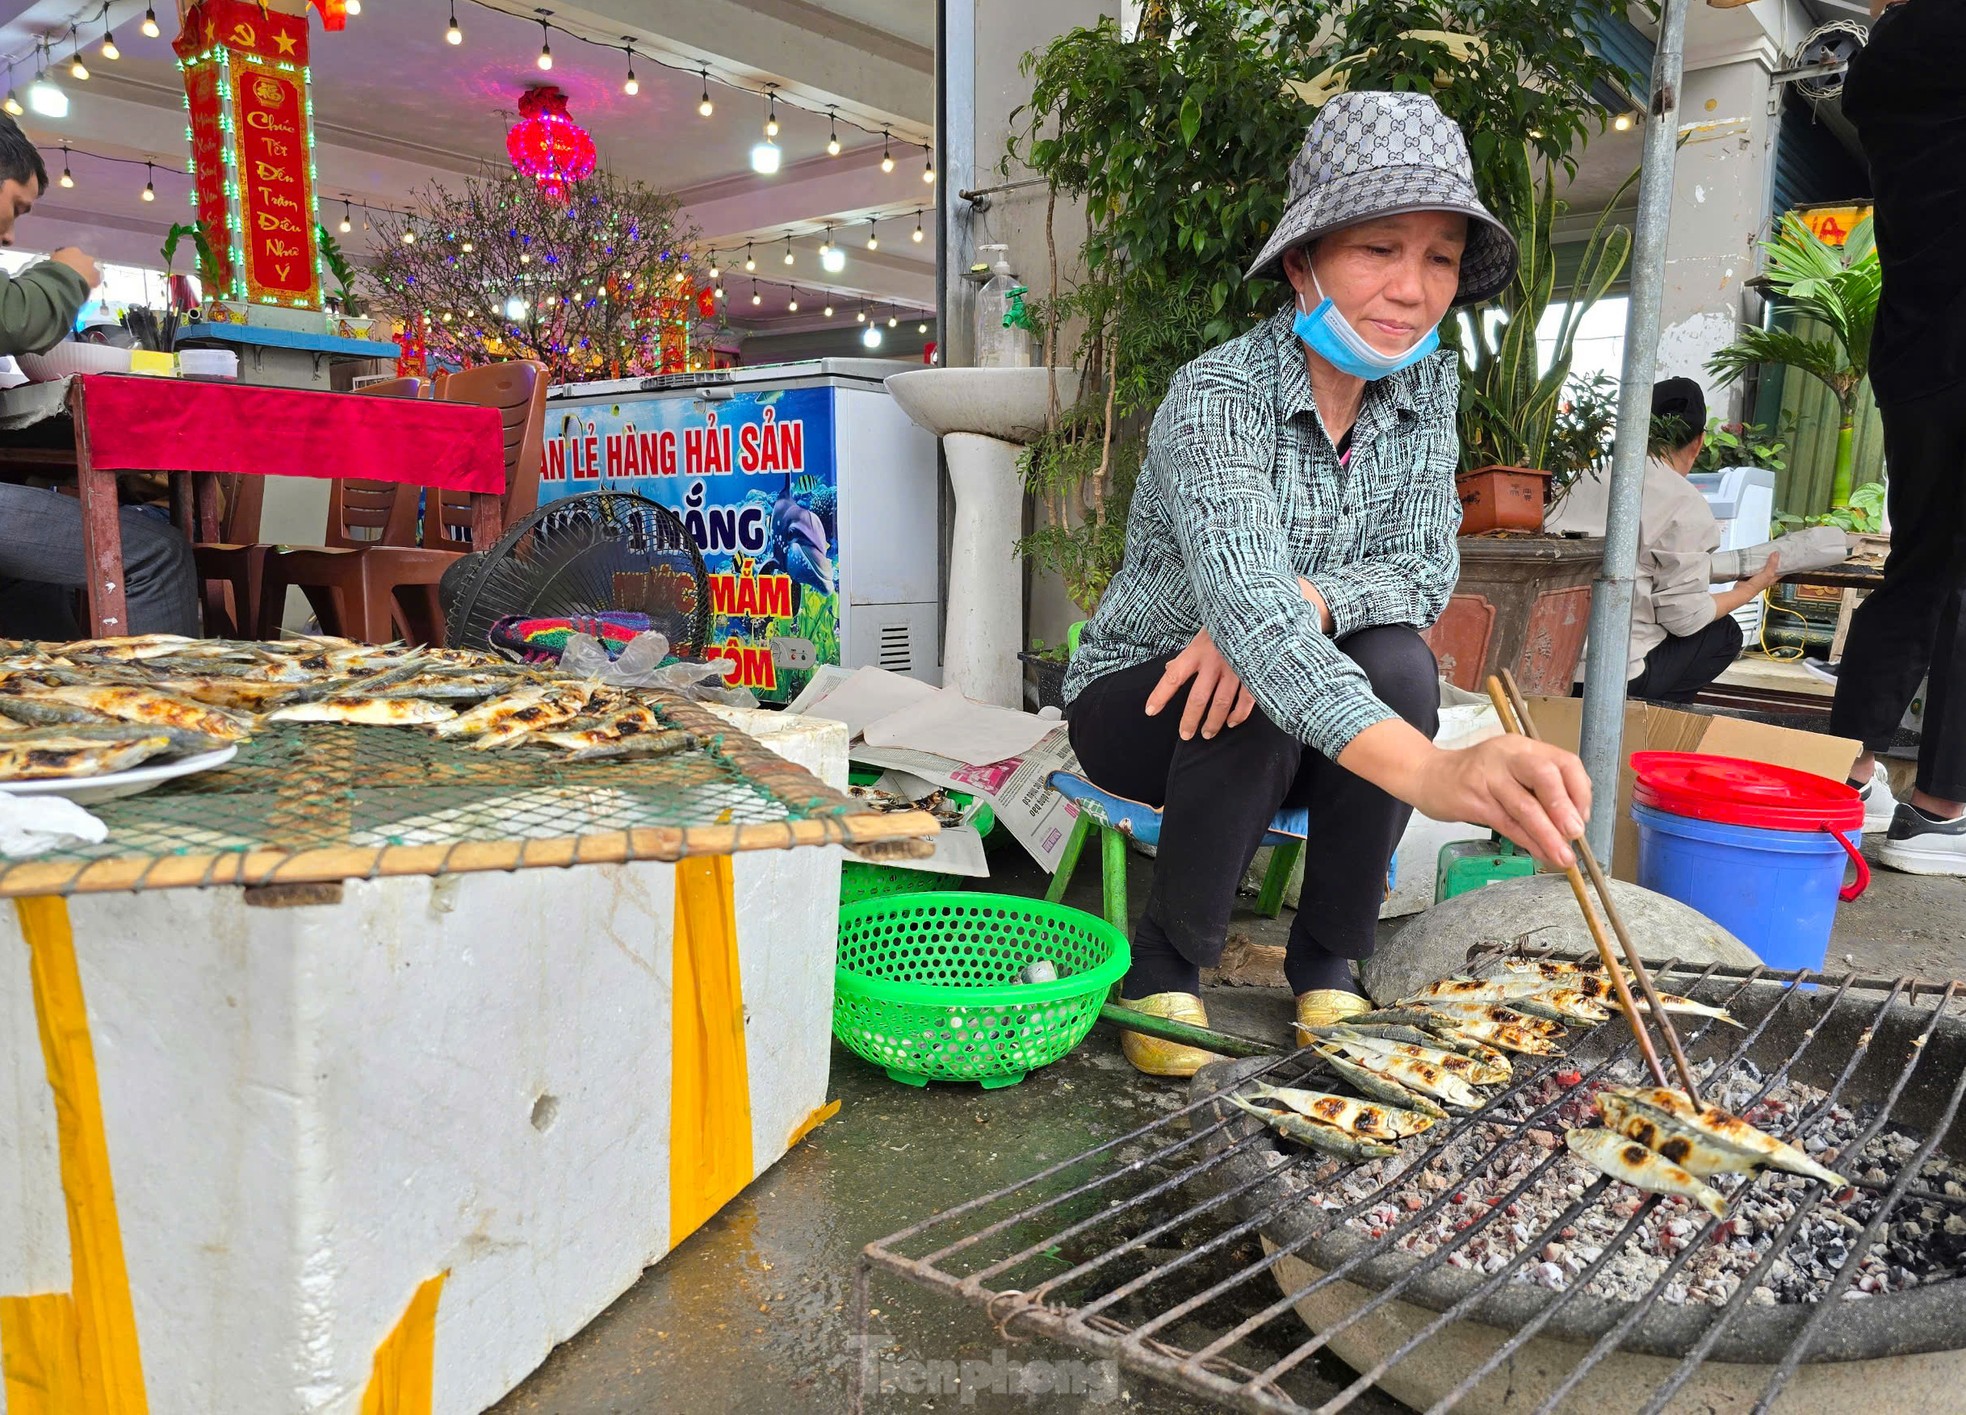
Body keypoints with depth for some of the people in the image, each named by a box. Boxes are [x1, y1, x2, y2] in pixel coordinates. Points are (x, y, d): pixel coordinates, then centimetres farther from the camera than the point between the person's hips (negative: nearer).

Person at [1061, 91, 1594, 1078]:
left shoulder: (1427, 386, -6)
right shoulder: (1219, 398, -26)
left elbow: (1424, 567, -10)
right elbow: (1245, 600, -42)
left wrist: (1300, 601, -34)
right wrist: (1428, 769, -59)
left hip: (1302, 728, 4)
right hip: (1139, 699, -4)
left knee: (1397, 661, -26)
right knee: (1264, 696, -34)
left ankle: (1327, 966, -8)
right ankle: (1166, 967, -11)